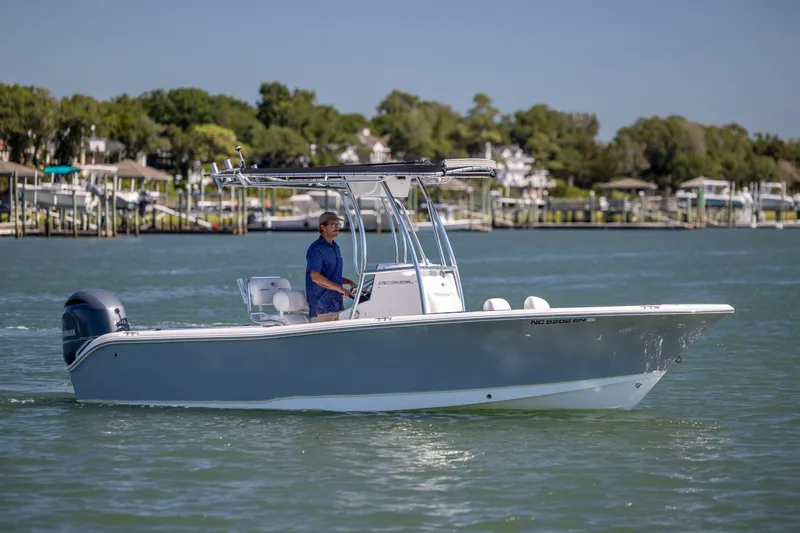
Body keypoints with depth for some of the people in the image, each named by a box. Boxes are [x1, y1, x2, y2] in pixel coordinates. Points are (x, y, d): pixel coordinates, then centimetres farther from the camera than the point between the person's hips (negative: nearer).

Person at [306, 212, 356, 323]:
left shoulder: (335, 248, 18)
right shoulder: (316, 249, -12)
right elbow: (315, 277, -26)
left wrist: (349, 282, 11)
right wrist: (340, 288, -27)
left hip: (337, 305, 9)